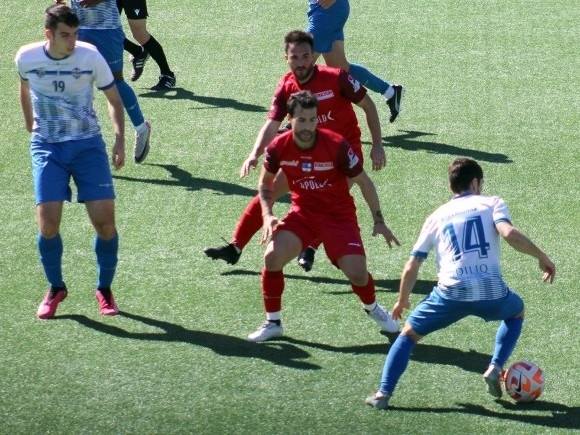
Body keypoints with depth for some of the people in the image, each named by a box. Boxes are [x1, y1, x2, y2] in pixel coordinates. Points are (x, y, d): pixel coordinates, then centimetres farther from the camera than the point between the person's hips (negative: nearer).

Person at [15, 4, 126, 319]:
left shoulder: (90, 57, -12)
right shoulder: (26, 58, -8)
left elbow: (113, 98, 1)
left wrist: (119, 140, -9)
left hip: (88, 144, 0)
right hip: (46, 148, 1)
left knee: (105, 221, -9)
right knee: (47, 224, -11)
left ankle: (104, 289, 14)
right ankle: (55, 289, 14)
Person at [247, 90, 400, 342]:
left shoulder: (337, 146, -23)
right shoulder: (278, 148, -14)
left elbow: (364, 182, -9)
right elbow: (266, 182, 5)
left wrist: (379, 221, -8)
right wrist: (267, 215, -11)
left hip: (339, 215, -2)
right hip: (302, 212, 2)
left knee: (356, 273, -15)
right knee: (273, 257, -20)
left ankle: (372, 309, 23)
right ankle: (273, 323, 1)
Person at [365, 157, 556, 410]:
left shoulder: (437, 217, 20)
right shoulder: (492, 204, 13)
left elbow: (411, 268, 20)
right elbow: (509, 234, -9)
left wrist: (402, 300, 35)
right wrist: (542, 257, 3)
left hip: (451, 293, 1)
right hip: (491, 293, -1)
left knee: (409, 333, 21)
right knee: (517, 311, 34)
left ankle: (383, 393, 6)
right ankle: (495, 368, 16)